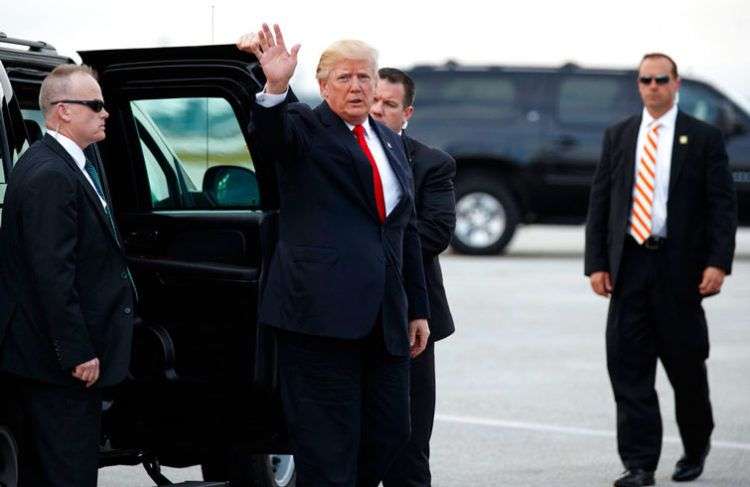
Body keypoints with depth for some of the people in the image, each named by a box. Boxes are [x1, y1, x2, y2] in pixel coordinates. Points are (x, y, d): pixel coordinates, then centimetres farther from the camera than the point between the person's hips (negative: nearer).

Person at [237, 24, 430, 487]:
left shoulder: (390, 142, 20)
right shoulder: (306, 127, 1)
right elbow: (272, 132, -24)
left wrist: (419, 309, 21)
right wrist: (275, 86, -44)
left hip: (384, 319, 7)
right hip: (323, 311, -7)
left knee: (390, 434, 8)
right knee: (327, 445, -4)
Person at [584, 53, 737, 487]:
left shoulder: (704, 138, 2)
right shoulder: (618, 137, 11)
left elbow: (723, 205, -2)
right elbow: (600, 202, 10)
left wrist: (718, 263, -13)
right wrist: (597, 262, 1)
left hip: (680, 267, -2)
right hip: (629, 267, 2)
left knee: (686, 365, 7)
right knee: (628, 369, -4)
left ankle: (696, 449, 29)